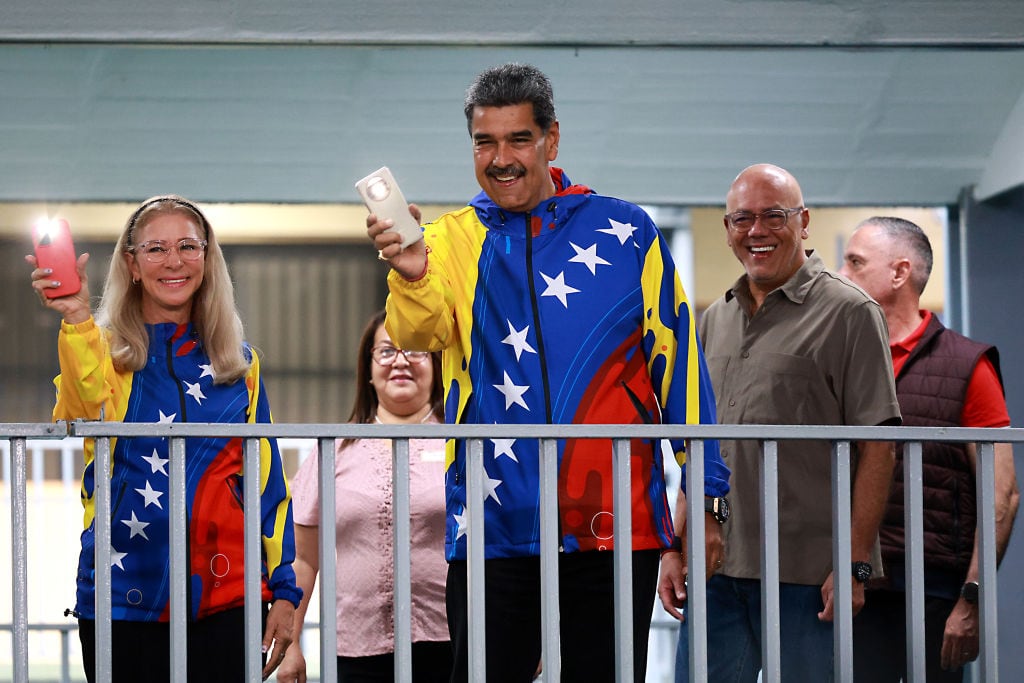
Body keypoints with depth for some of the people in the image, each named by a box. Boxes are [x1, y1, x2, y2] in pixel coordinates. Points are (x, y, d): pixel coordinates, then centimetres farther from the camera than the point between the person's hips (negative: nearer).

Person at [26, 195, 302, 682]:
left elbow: (267, 478, 12)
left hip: (225, 599, 2)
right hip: (124, 596, -2)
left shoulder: (239, 363, 12)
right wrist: (76, 318, -37)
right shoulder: (107, 350, 3)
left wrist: (283, 590, 5)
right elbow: (88, 407, -21)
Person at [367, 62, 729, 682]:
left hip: (615, 524, 0)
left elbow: (679, 360, 8)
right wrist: (411, 277, -35)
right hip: (495, 530, 0)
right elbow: (420, 335, -12)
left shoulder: (625, 232, 5)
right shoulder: (453, 238, 6)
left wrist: (706, 493, 4)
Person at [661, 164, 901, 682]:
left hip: (807, 575, -5)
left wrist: (856, 563, -14)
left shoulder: (850, 314, -2)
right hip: (716, 570, 5)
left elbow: (877, 446, -7)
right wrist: (676, 549, 12)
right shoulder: (715, 320, 18)